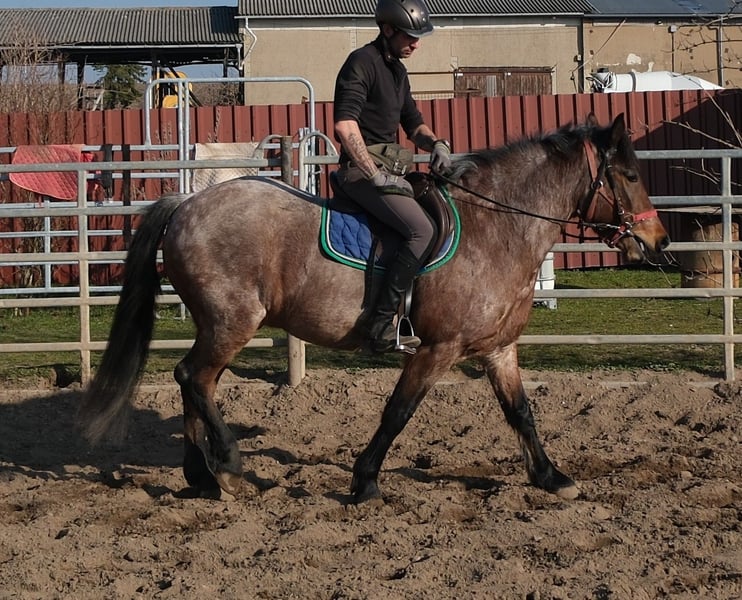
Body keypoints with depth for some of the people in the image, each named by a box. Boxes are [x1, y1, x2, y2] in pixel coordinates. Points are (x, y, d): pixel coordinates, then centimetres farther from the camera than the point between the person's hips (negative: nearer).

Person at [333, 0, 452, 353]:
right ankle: (382, 327, -26)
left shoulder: (397, 71, 18)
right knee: (421, 230, -25)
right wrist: (376, 175, -24)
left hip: (388, 168, 10)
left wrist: (435, 142, 4)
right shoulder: (362, 62, -12)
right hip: (363, 169, -10)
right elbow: (345, 125, -24)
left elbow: (413, 124, 27)